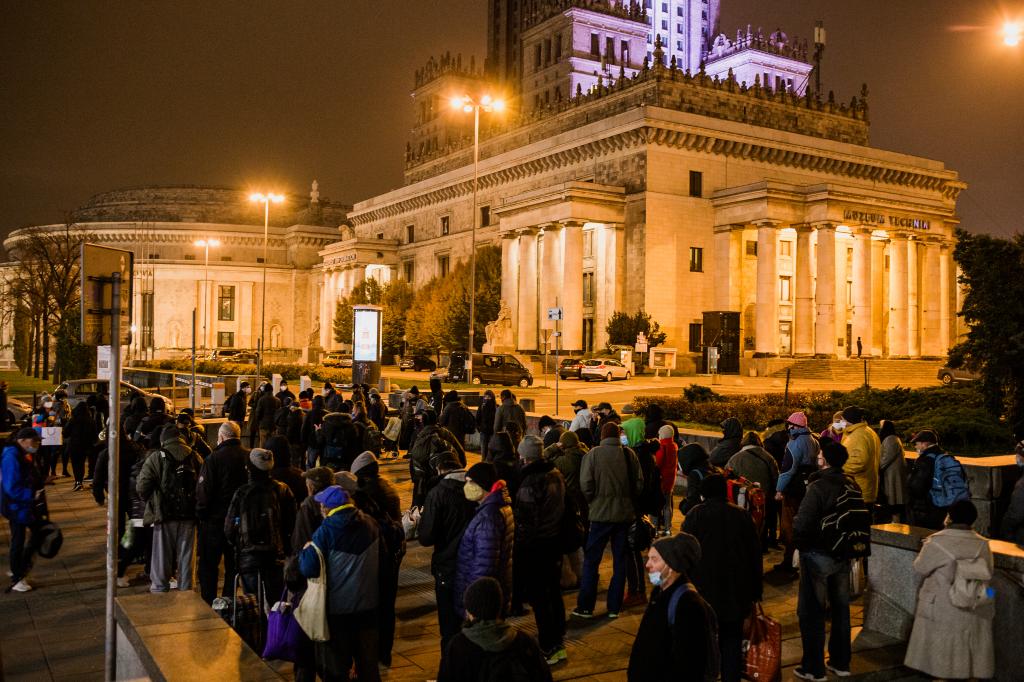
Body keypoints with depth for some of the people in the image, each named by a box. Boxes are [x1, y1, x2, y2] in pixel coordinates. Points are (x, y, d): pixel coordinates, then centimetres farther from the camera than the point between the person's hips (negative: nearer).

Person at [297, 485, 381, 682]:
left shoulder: (326, 530, -18)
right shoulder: (370, 523, -2)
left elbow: (309, 568, -20)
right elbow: (380, 559, 11)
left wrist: (305, 551, -2)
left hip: (338, 607, -4)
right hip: (368, 604, 4)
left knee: (336, 666, 12)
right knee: (367, 659, 19)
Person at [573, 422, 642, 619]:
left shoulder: (593, 454, -9)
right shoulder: (629, 454, -2)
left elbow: (585, 485, -11)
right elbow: (639, 484, 1)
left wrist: (592, 501, 7)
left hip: (601, 514, -2)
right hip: (625, 514, 3)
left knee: (591, 560, 8)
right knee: (620, 561, 13)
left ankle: (586, 606, 11)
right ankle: (614, 607, 18)